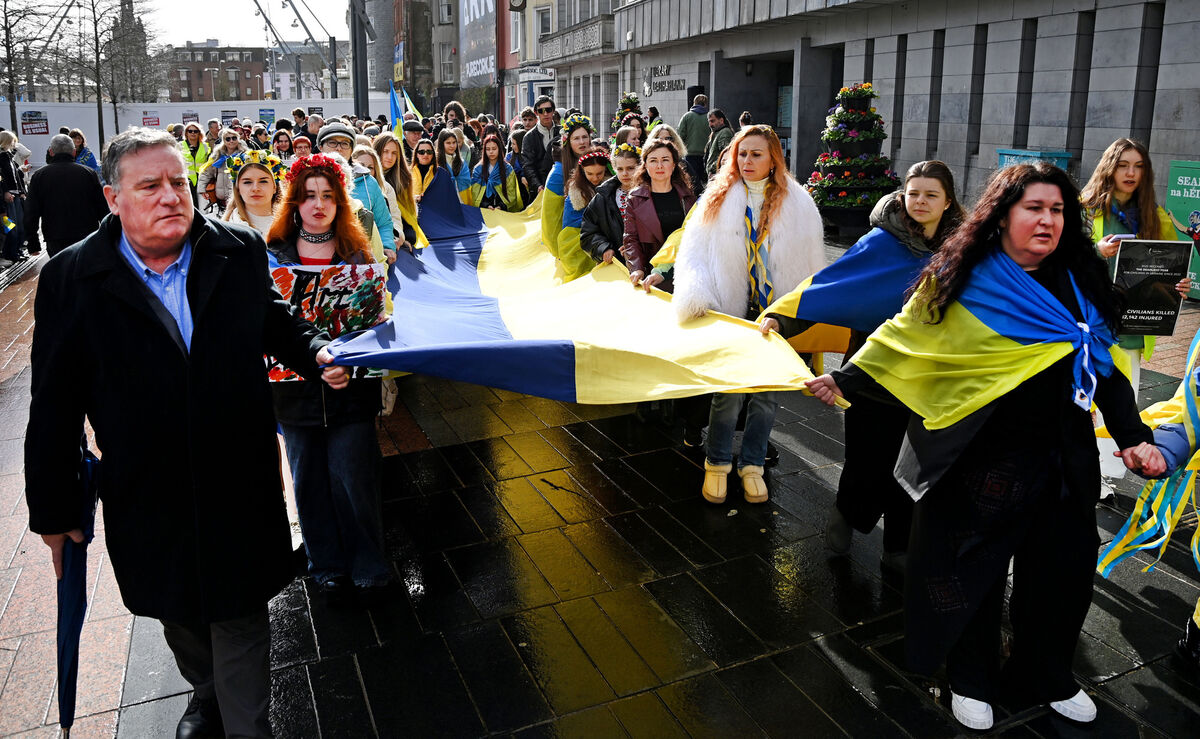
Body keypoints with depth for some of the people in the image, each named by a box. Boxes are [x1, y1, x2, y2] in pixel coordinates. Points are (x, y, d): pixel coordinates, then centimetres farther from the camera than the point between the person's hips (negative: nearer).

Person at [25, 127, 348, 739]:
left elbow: (276, 321, 14)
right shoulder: (71, 279, -7)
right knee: (178, 615, 23)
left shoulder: (239, 251, -4)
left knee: (239, 615, 11)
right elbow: (55, 405, -4)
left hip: (240, 486, -1)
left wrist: (316, 355, -7)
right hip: (148, 496, 1)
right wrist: (54, 509, 0)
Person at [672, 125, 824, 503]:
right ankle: (717, 463, 19)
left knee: (766, 391, 9)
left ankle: (752, 464, 26)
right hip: (730, 312, -1)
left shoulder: (796, 202, 3)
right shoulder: (718, 198, 2)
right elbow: (693, 250, -3)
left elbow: (811, 261, 6)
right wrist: (693, 295, -20)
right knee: (728, 390, -2)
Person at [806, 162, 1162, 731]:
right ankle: (971, 680, 33)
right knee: (974, 570, 9)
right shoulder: (963, 282, -6)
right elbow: (901, 336, -1)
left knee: (1062, 568, 14)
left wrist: (1134, 437, 1)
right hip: (981, 463, -4)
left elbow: (1108, 367, 9)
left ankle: (1045, 678, 40)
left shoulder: (1080, 283, 6)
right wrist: (845, 380, -8)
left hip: (1064, 462, 4)